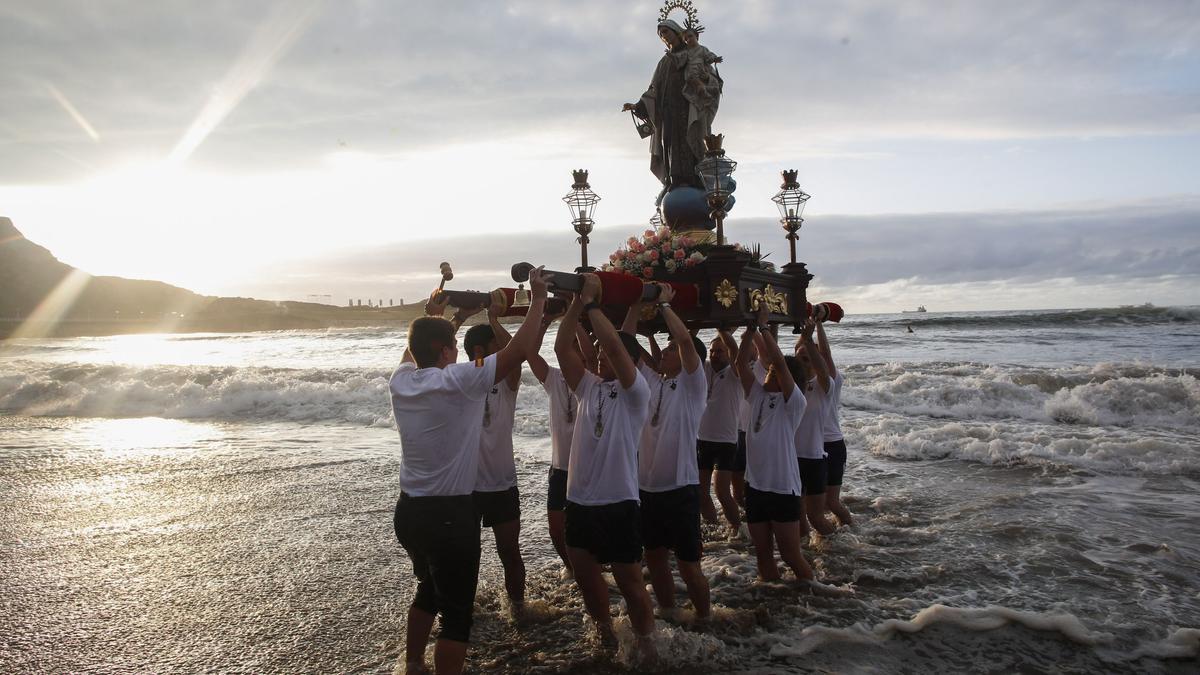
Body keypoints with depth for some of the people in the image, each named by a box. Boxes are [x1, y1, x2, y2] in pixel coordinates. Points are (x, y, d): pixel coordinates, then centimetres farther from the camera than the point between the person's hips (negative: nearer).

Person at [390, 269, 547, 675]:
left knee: (429, 589, 28)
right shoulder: (458, 381, -20)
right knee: (456, 612, 5)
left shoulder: (400, 380, -1)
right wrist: (538, 298, -11)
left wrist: (433, 317, 31)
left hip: (409, 510, 8)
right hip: (450, 514, -8)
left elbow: (413, 351, 25)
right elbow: (520, 350, -21)